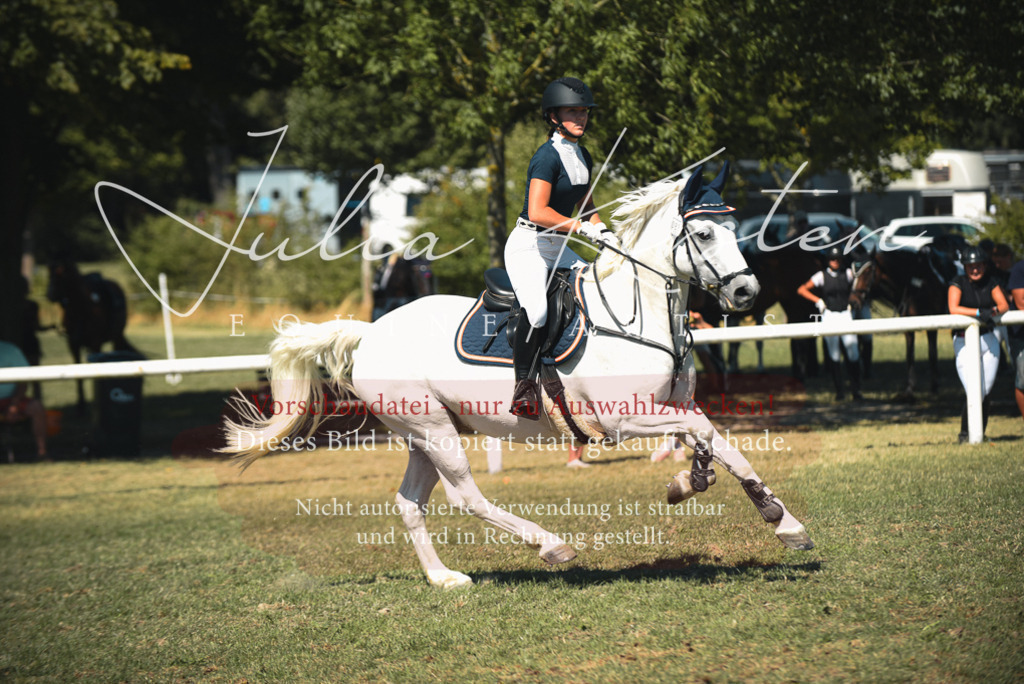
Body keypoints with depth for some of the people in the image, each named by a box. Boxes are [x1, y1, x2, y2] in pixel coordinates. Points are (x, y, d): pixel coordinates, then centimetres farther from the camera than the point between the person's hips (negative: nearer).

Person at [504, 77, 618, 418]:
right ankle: (524, 387, -24)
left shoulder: (582, 157, 11)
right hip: (528, 246, -9)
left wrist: (602, 230, 4)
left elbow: (585, 205, 23)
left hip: (559, 249, 9)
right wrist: (584, 228, -23)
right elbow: (538, 212, -25)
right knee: (536, 308, -31)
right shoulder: (548, 156, -17)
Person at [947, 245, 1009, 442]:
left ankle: (980, 433, 15)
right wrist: (978, 312, -26)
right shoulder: (958, 283, -4)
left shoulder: (990, 283, 8)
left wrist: (993, 311, -21)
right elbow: (953, 308, -18)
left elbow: (1004, 305, 0)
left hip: (988, 340, 4)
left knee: (986, 391, 3)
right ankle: (964, 433, -1)